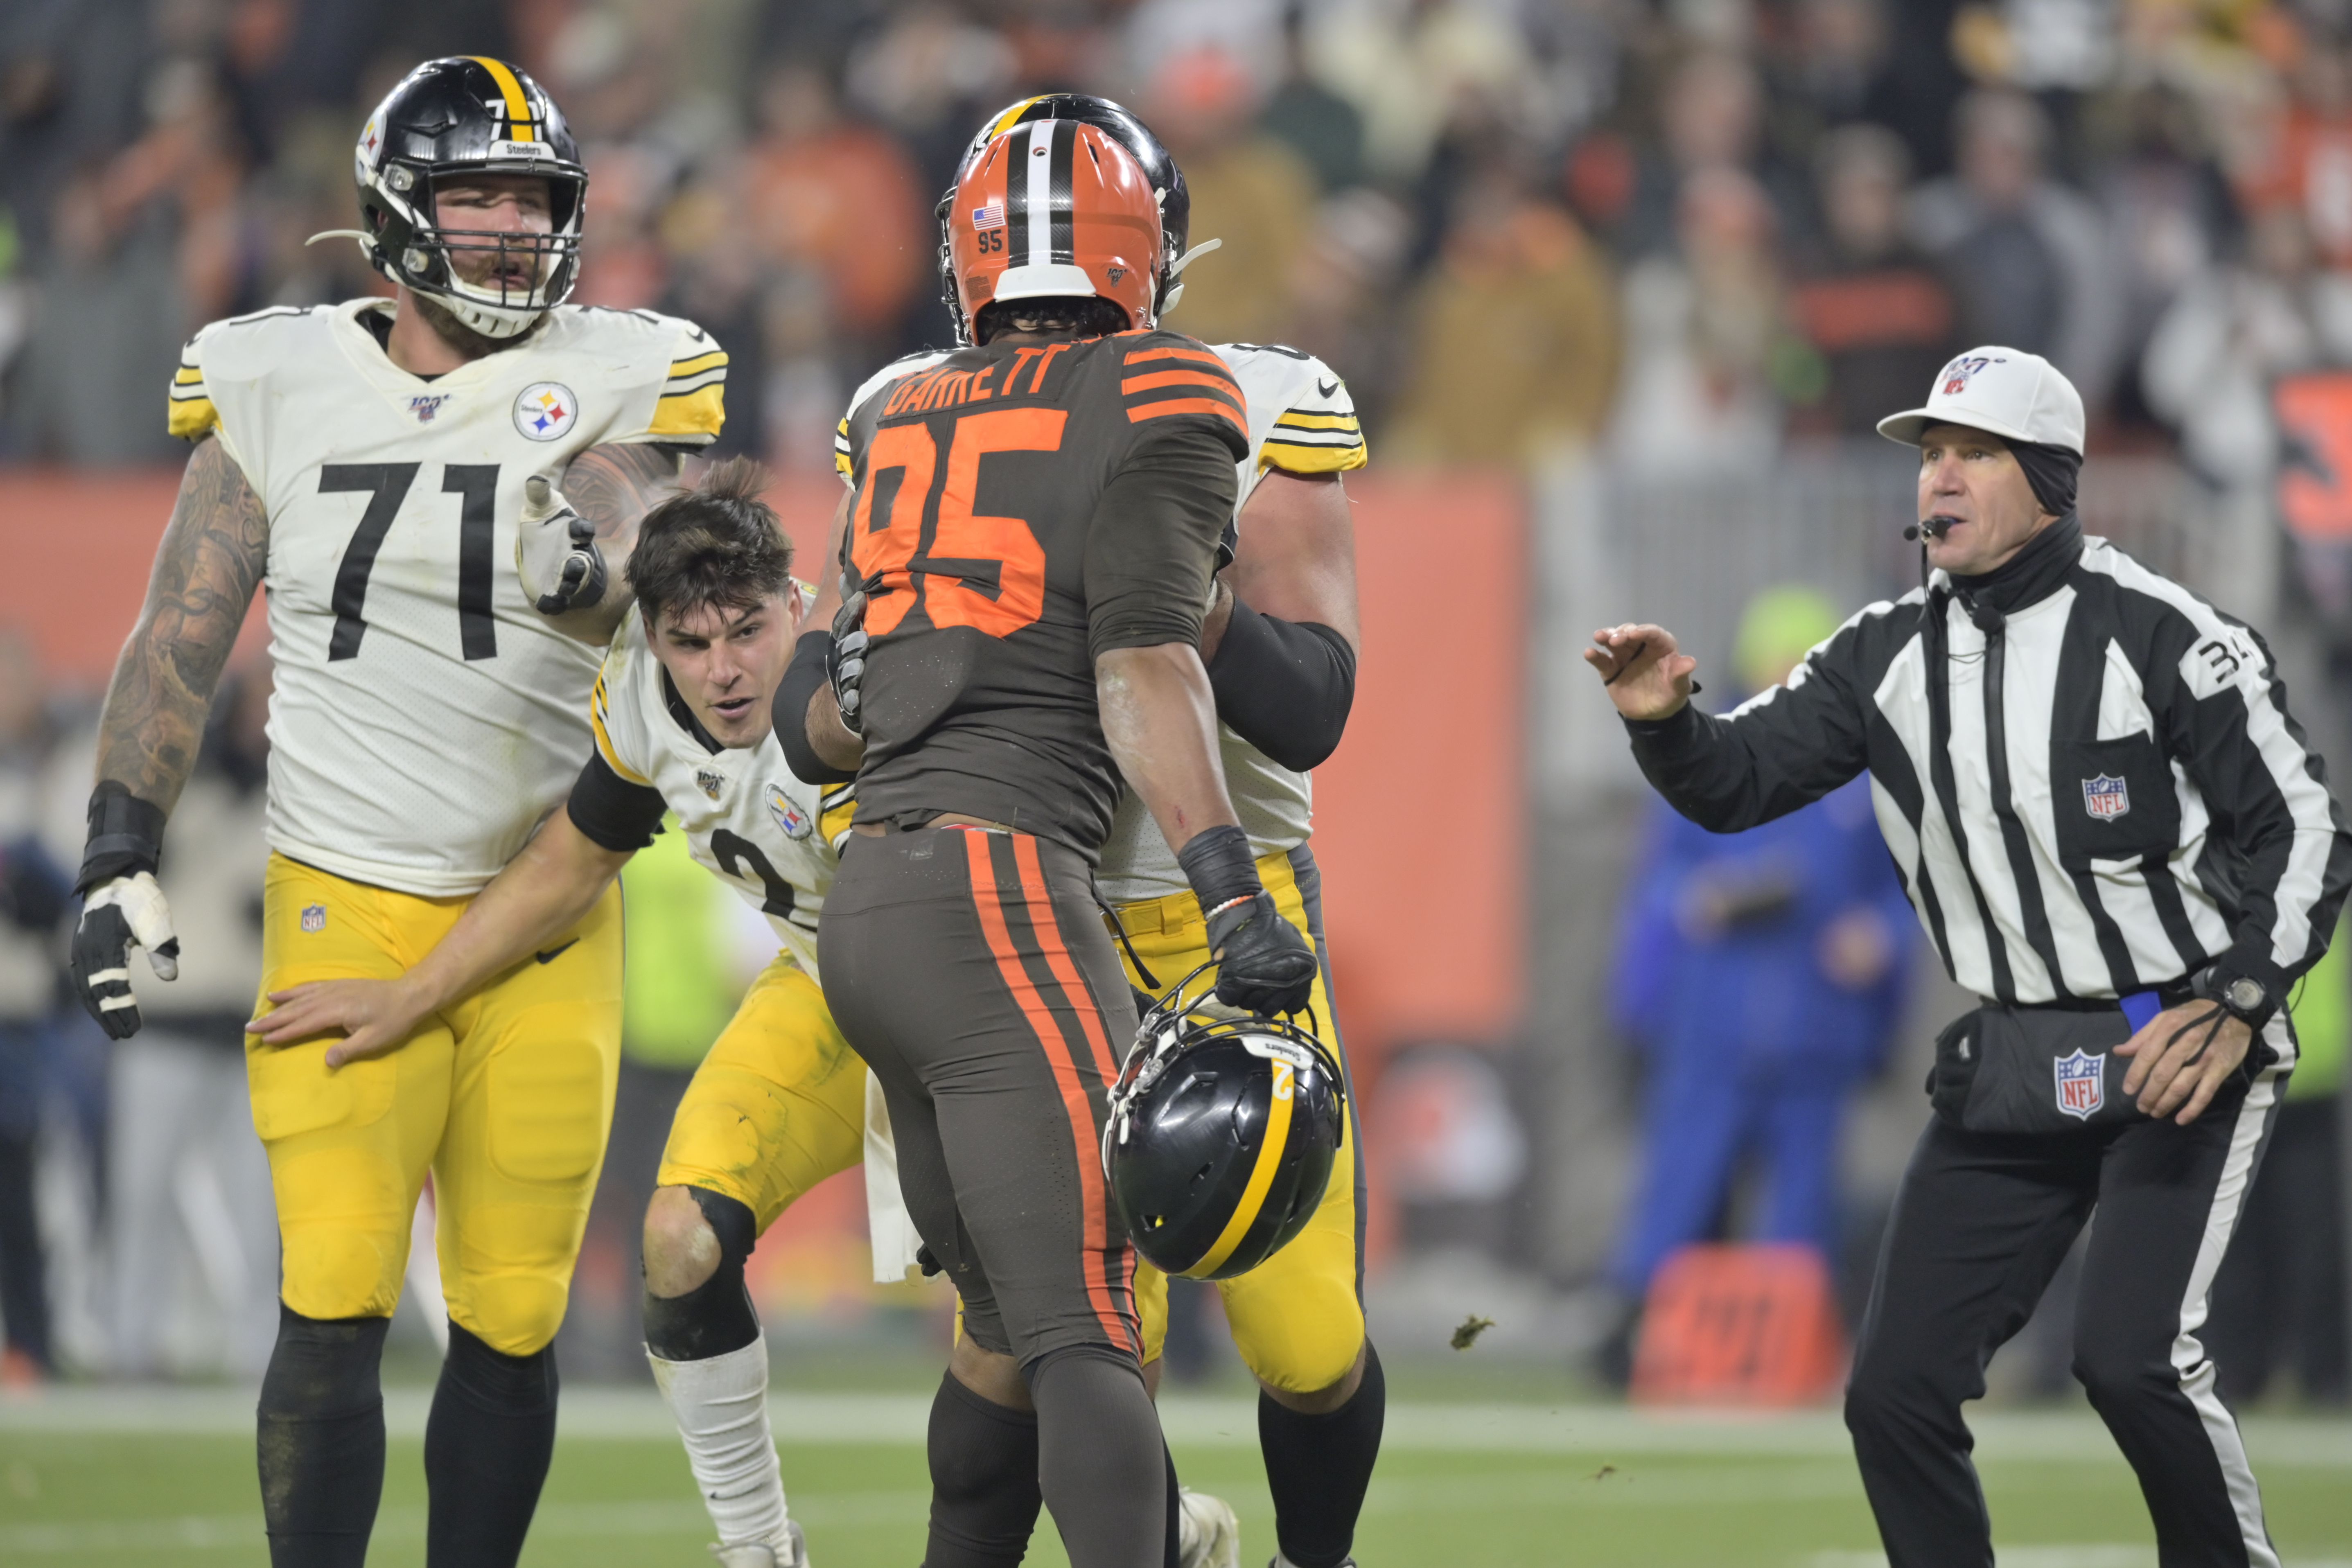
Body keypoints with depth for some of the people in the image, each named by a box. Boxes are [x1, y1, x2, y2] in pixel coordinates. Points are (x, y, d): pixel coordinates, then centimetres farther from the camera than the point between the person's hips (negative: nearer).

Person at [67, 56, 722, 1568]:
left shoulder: (612, 383, 0)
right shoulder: (278, 389, 3)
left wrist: (588, 572, -38)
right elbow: (183, 636, 7)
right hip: (346, 912, -1)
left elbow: (641, 581, -15)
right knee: (337, 1306, -11)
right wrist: (120, 856, 2)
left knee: (513, 1322, 3)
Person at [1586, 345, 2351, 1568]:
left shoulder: (2159, 636, -12)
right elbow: (1738, 783, 7)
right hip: (2010, 1072, 6)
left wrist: (2236, 1008, -21)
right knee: (1895, 1390, 0)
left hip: (2186, 1052, -6)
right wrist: (1665, 723, -15)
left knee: (2131, 1359, -22)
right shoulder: (1890, 654, 4)